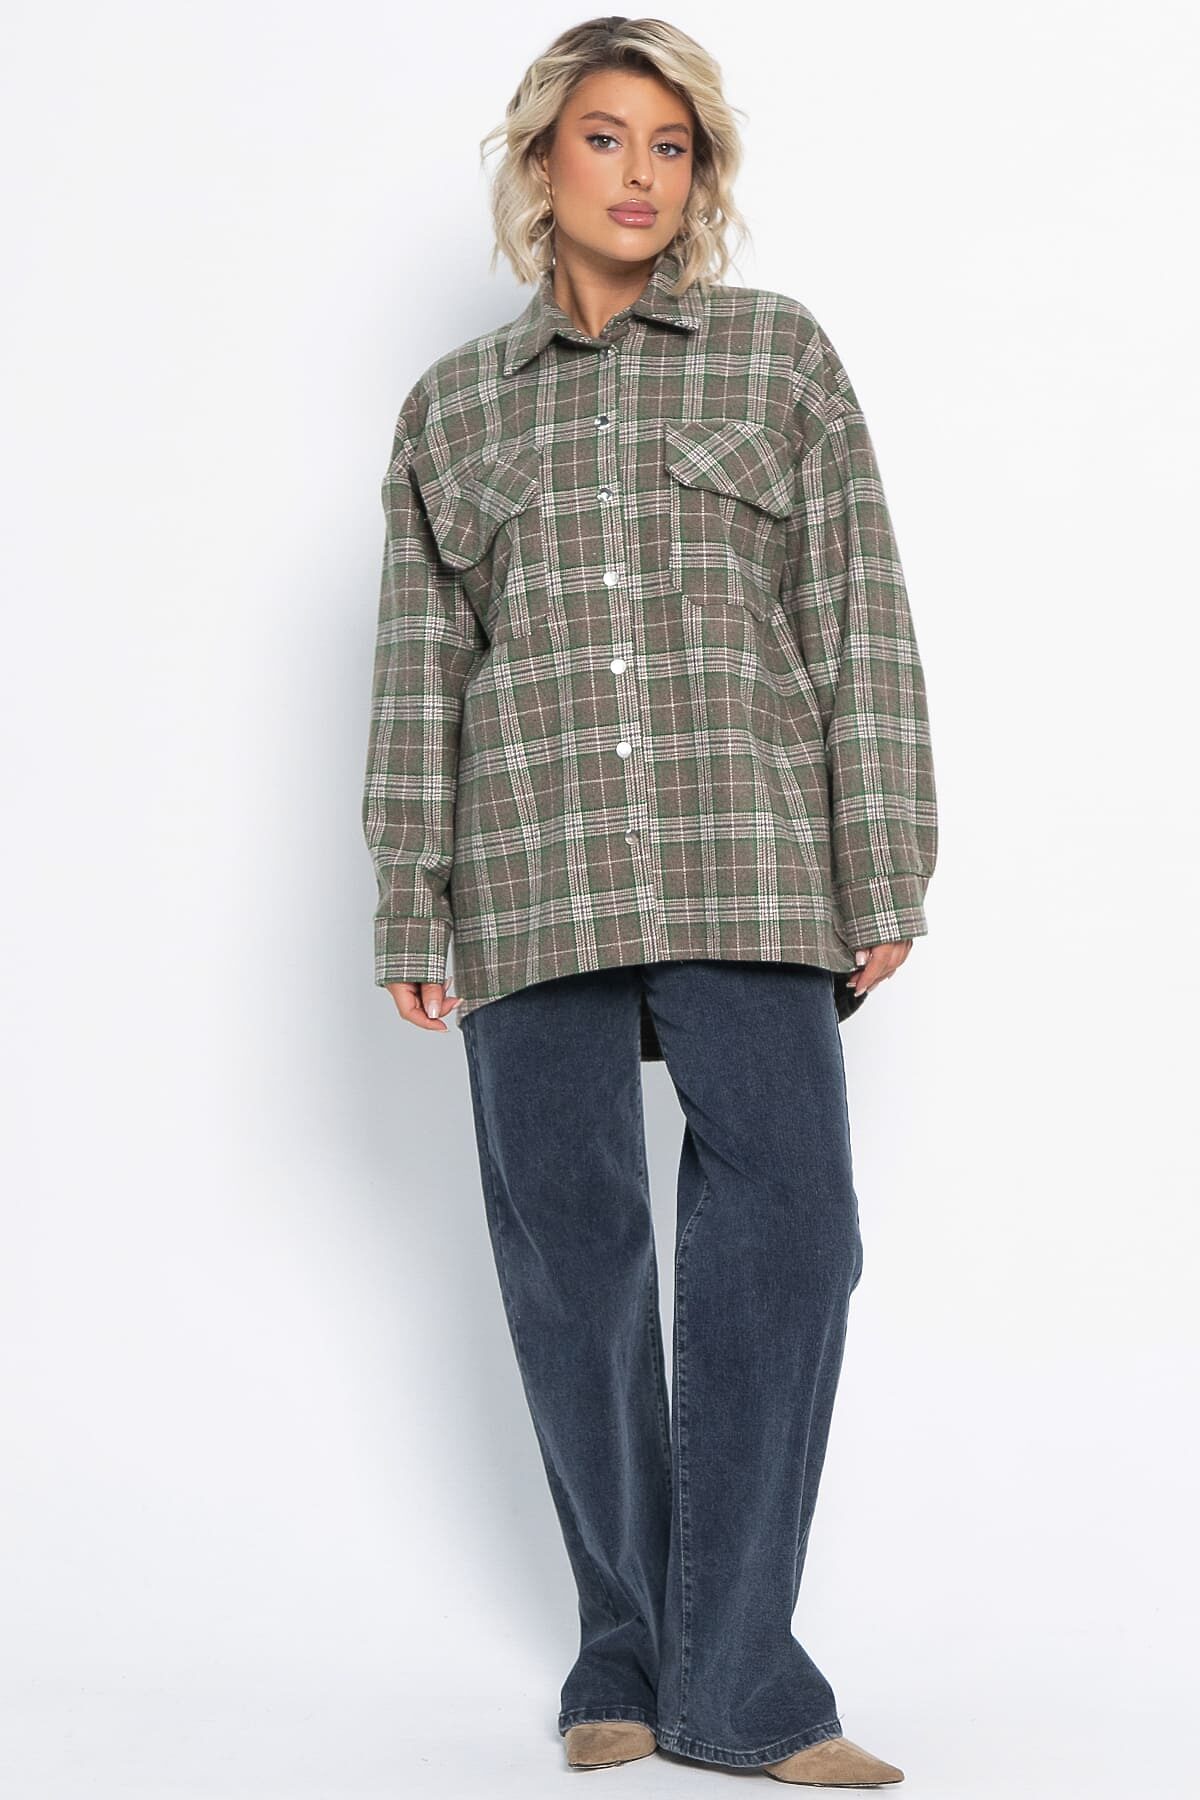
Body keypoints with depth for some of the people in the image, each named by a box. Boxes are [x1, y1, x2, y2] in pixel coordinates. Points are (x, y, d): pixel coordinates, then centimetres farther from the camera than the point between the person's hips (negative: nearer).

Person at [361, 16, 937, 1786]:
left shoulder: (781, 356, 11)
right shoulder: (452, 406, 15)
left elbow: (860, 628, 5)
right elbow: (417, 673, 13)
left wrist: (883, 876, -3)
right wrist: (411, 917, 7)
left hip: (745, 854, -1)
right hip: (530, 872, 2)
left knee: (784, 1212, -13)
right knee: (570, 1244, 2)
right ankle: (625, 1649, 14)